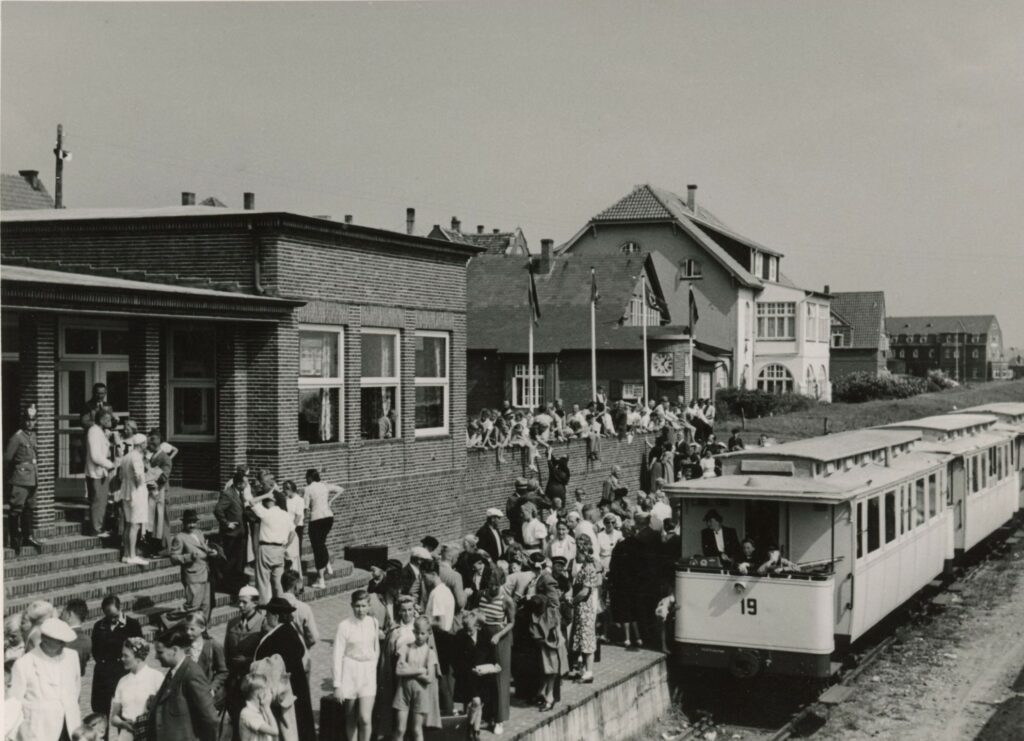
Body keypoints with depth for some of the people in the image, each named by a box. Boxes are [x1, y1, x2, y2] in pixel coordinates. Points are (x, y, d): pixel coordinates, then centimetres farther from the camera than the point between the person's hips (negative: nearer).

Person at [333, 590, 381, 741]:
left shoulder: (373, 623, 1)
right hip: (350, 672, -1)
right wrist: (337, 685, -9)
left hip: (368, 673, 2)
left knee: (365, 718, -9)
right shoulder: (344, 625, -9)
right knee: (350, 718, 10)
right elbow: (338, 656, -7)